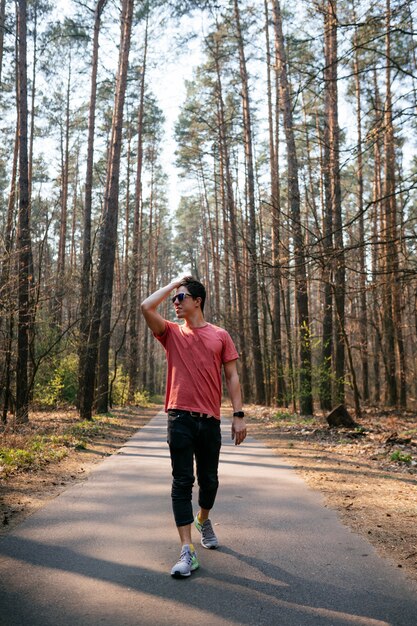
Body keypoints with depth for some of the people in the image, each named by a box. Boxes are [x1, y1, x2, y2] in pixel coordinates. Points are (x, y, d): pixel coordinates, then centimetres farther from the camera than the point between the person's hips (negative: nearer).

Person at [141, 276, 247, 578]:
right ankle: (188, 551, 2)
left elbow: (232, 376, 6)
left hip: (210, 419, 1)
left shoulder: (220, 335, 7)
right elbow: (147, 307, -8)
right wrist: (175, 282, 2)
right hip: (180, 417, -1)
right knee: (182, 482, -3)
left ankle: (203, 519, 44)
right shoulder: (172, 333, 7)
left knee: (209, 480, 14)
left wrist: (239, 415, -1)